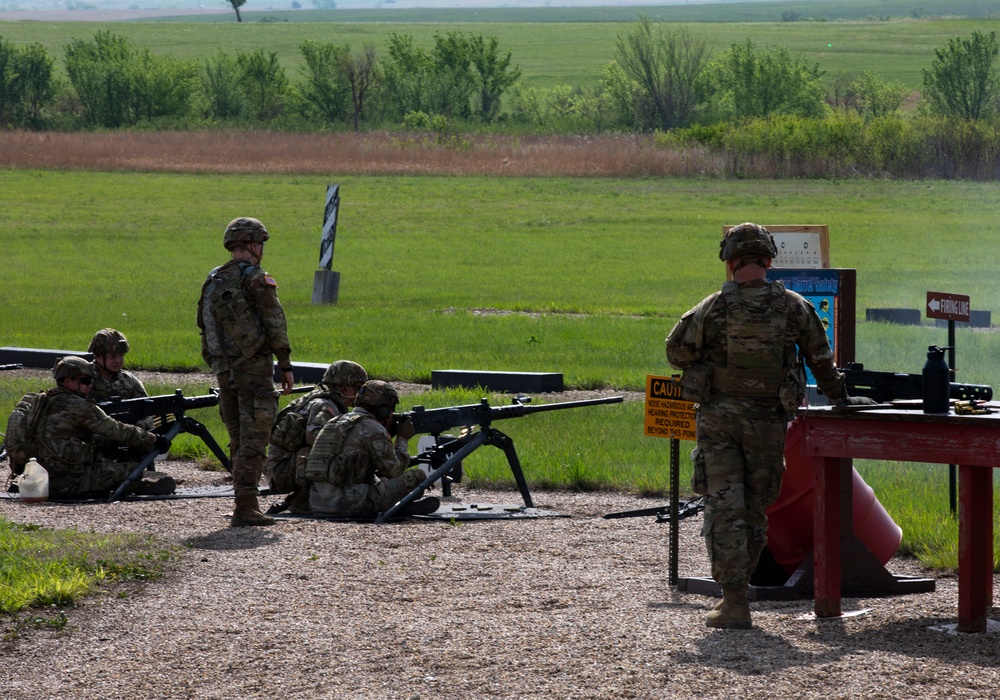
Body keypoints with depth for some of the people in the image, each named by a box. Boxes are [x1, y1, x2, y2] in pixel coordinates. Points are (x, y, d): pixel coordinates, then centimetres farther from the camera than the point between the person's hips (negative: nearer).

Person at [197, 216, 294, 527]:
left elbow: (205, 327, 16)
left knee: (239, 440, 14)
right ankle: (245, 507, -11)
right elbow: (275, 325, -12)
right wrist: (285, 365, -4)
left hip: (224, 370, 7)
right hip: (254, 369, -7)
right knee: (253, 438, -7)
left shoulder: (212, 281, 12)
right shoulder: (255, 279, -10)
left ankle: (246, 501, 17)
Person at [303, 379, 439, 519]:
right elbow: (394, 470, 0)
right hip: (349, 506, -8)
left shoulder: (335, 423, 20)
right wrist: (402, 439, 15)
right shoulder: (375, 430, -5)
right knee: (417, 476, -2)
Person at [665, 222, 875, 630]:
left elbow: (677, 352, -2)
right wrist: (840, 397, 25)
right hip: (768, 420, 2)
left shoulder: (714, 308, -9)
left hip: (718, 416, -2)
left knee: (724, 507, -1)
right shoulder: (794, 308, -3)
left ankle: (735, 605, -7)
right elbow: (821, 360, 9)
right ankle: (734, 592, 24)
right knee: (755, 509, 16)